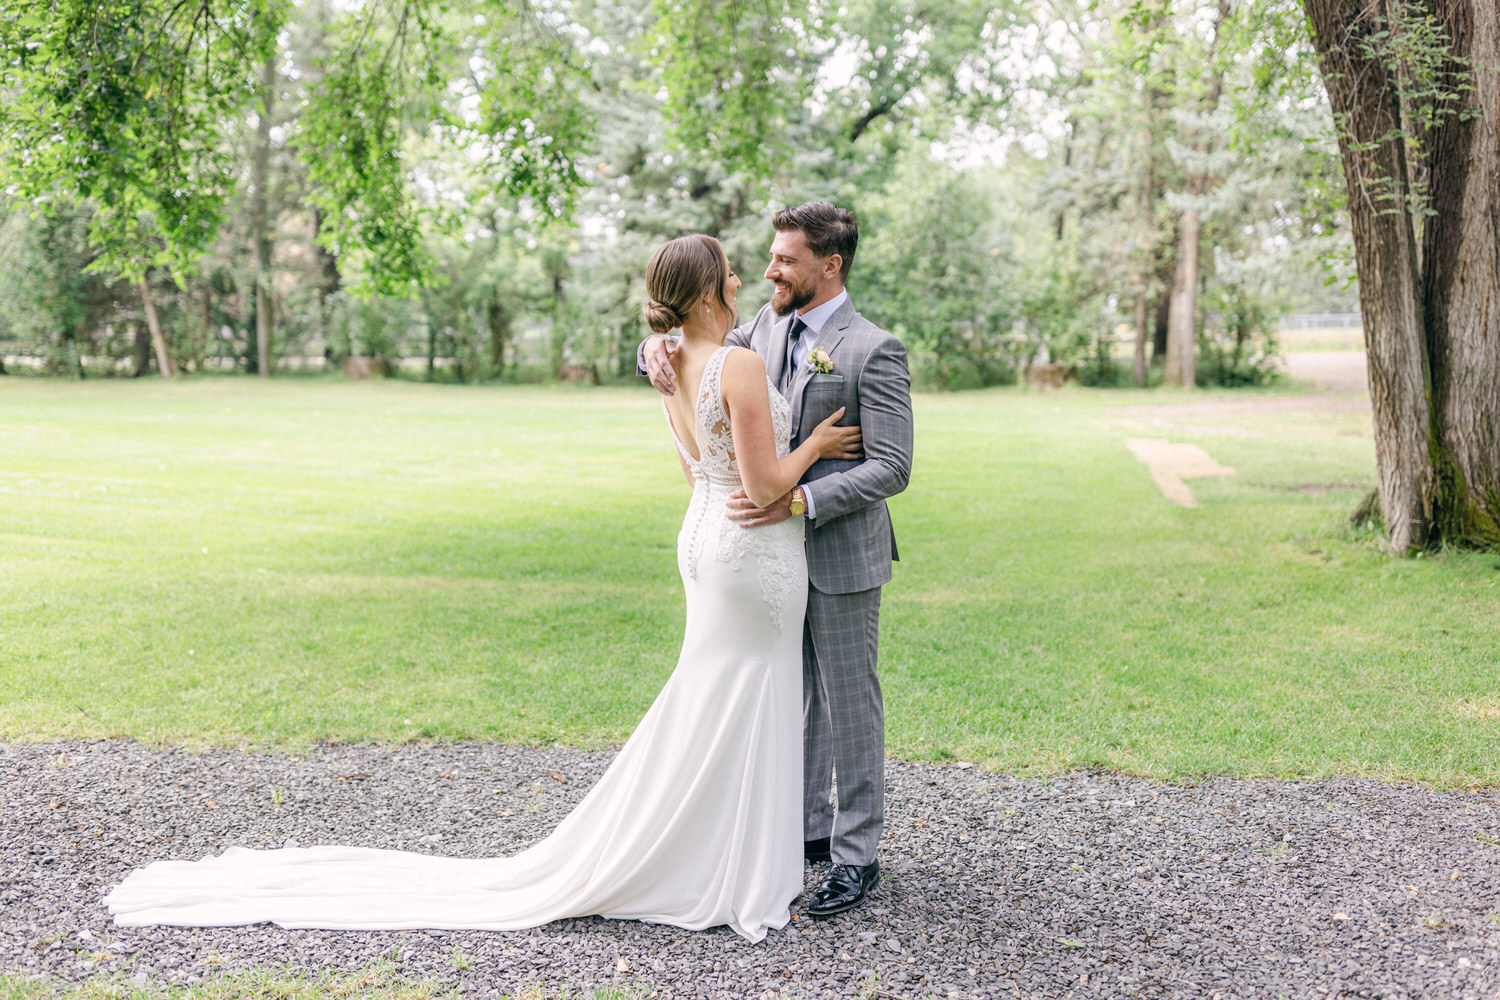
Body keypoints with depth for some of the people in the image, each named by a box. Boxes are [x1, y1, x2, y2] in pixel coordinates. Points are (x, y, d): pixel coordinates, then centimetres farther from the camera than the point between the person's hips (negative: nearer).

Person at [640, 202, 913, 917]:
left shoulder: (873, 351, -16)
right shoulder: (768, 327, 6)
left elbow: (891, 467, -19)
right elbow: (700, 359, 14)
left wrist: (801, 501, -28)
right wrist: (658, 347, -10)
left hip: (840, 556, -7)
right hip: (779, 550, 7)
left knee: (849, 703, 4)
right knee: (794, 696, 17)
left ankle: (856, 855, 16)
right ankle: (808, 828, 32)